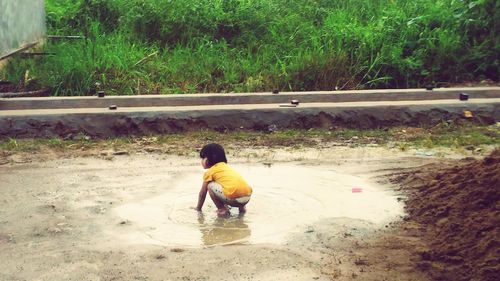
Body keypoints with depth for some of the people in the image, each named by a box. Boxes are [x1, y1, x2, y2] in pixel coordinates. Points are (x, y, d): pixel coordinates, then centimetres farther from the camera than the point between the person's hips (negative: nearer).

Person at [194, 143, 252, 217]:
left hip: (232, 197, -7)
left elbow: (202, 193, 19)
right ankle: (241, 207, 20)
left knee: (210, 186, 7)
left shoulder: (210, 172, 13)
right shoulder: (227, 167, 32)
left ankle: (222, 210, 4)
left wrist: (198, 208, 33)